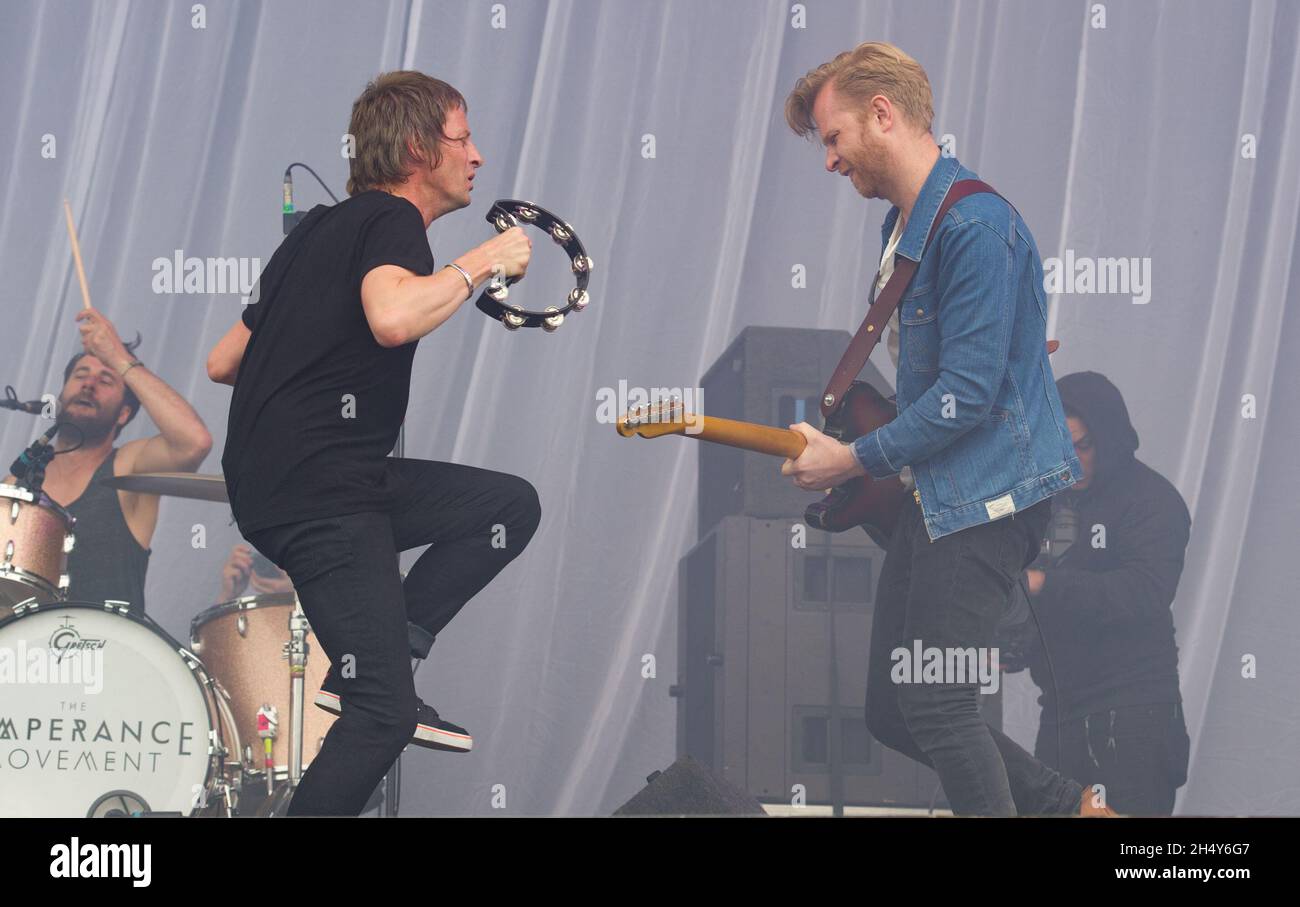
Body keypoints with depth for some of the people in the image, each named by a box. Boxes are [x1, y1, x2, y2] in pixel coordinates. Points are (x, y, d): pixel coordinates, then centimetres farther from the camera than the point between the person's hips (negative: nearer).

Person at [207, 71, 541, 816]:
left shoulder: (321, 229, 21)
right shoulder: (392, 221, -7)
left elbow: (223, 362, 22)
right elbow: (392, 316, -31)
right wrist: (482, 262, -16)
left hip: (267, 477, 9)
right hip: (320, 494, -9)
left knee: (511, 507, 14)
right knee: (382, 714, -8)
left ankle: (375, 656, 6)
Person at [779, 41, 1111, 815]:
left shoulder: (973, 224, -18)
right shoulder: (904, 222, 14)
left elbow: (968, 393, -21)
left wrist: (855, 460, -13)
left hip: (992, 491, -10)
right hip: (937, 490, 10)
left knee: (936, 704, -11)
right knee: (891, 711, 10)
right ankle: (1069, 805, 21)